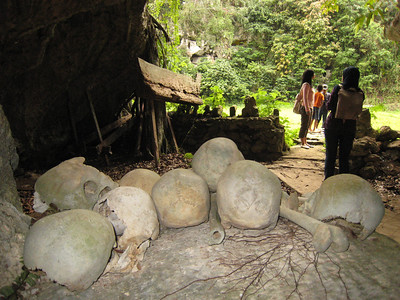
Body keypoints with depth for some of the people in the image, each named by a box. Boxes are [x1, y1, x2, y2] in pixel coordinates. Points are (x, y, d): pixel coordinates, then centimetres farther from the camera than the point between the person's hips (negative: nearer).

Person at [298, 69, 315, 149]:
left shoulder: (309, 84, 18)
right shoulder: (306, 84, -11)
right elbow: (305, 98, -17)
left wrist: (309, 109, 17)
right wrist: (307, 109, -20)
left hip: (309, 108, 10)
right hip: (305, 108, -10)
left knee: (307, 126, 12)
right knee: (304, 126, -5)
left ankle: (305, 142, 18)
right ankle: (302, 143, -1)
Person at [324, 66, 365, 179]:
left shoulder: (338, 89, -11)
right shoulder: (360, 93, -3)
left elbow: (329, 106, -6)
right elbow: (358, 111, 6)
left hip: (333, 125, -2)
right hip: (350, 127, 3)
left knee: (330, 156, 7)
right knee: (344, 157, 12)